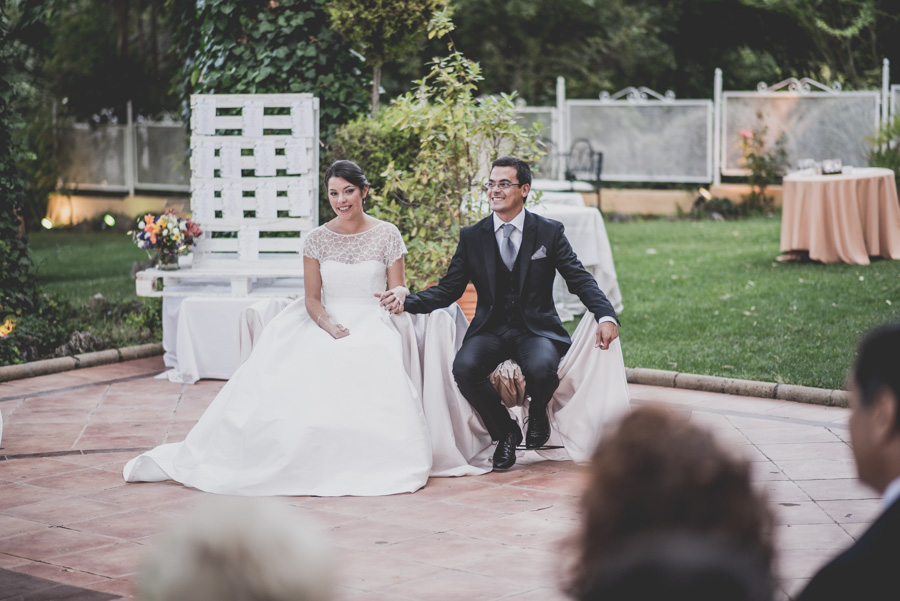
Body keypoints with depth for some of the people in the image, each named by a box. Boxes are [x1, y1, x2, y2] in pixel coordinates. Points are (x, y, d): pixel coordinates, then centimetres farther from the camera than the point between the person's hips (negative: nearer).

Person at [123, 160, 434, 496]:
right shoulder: (317, 239, 8)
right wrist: (329, 326, -13)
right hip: (325, 326, 0)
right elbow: (312, 298, 7)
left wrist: (397, 296, -18)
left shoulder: (387, 235, 6)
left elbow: (399, 288, 7)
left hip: (373, 327, 0)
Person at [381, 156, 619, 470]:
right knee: (463, 368, -31)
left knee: (541, 368, -35)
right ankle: (505, 431, -3)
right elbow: (448, 289, 6)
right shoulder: (472, 237, 7)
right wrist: (406, 301, -13)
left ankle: (538, 413, 5)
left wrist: (606, 316, -21)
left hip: (536, 329, -2)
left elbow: (580, 279, -2)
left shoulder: (549, 232, 3)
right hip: (490, 330, 2)